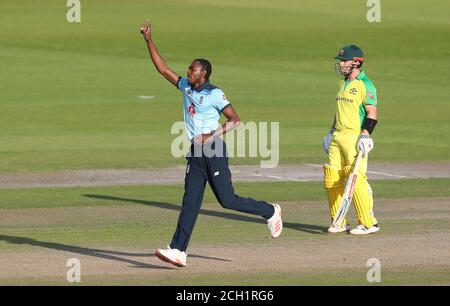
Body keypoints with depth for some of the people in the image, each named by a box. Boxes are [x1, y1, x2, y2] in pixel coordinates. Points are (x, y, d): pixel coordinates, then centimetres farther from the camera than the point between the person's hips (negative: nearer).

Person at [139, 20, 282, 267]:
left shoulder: (214, 94, -10)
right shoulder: (186, 87, 11)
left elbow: (235, 120, -13)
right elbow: (163, 68, 14)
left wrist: (212, 135, -22)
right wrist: (149, 40, 9)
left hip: (214, 151, -7)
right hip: (196, 153, 7)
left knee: (227, 200, -5)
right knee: (190, 202, -1)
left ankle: (270, 212, 18)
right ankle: (178, 251, -8)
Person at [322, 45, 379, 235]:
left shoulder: (365, 85, -9)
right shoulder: (342, 84, 18)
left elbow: (372, 113, -14)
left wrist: (365, 135, -22)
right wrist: (331, 133, 22)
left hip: (355, 137, -9)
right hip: (338, 137, 9)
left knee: (356, 180, -13)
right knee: (331, 179, 5)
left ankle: (368, 223, -6)